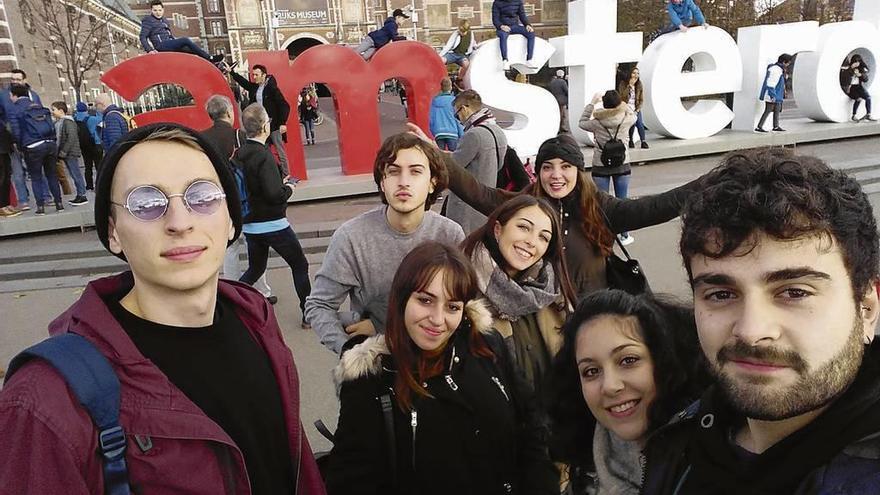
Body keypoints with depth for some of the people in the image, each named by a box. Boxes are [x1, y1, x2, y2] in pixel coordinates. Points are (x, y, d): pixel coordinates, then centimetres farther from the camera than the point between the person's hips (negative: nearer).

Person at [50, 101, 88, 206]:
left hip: (71, 153, -9)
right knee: (73, 175, 11)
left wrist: (64, 151, -20)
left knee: (76, 174, -5)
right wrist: (59, 152, 10)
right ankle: (79, 195, 15)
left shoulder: (68, 122, -12)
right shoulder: (58, 123, 15)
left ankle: (82, 195, -1)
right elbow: (57, 138, 20)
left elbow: (71, 138, -20)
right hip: (66, 154, 9)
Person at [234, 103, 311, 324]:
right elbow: (275, 195, -25)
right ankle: (309, 314, 13)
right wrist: (289, 188, -4)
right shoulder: (263, 156, -19)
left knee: (255, 269, 23)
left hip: (249, 224, 7)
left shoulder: (239, 155, 3)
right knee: (300, 265, 8)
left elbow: (244, 186, 11)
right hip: (272, 224, -7)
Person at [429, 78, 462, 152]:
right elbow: (458, 120, -3)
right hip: (452, 134, -3)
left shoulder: (434, 101, 8)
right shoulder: (453, 100, -2)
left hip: (438, 134, 3)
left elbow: (431, 119, 11)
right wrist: (462, 136, 2)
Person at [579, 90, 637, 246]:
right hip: (622, 167, 1)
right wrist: (622, 104, 18)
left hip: (600, 167, -1)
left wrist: (592, 103, 8)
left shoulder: (597, 123, -14)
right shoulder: (626, 120, -12)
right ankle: (624, 236, 22)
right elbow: (633, 114, 12)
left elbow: (581, 123, 6)